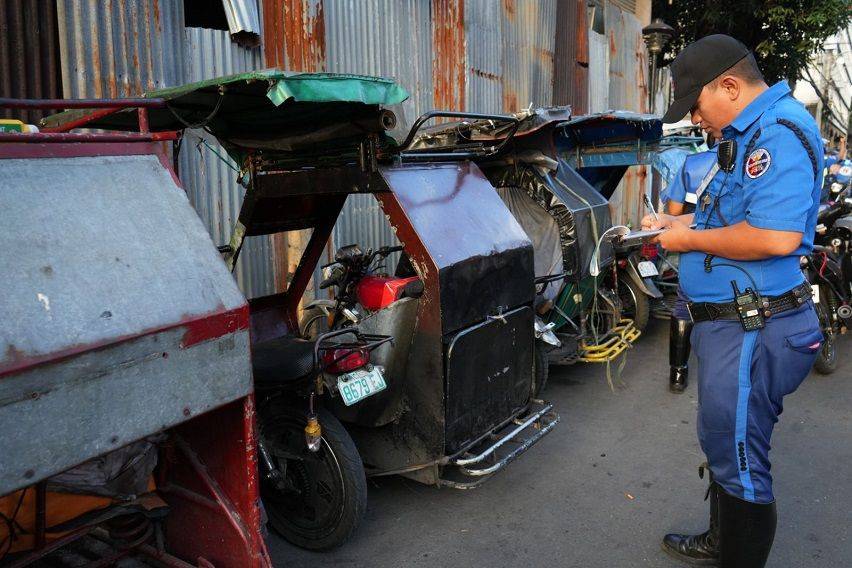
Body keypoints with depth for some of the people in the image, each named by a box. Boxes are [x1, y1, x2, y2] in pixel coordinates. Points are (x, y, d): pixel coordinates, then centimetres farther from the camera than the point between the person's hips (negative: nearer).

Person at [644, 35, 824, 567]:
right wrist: (675, 222, 13)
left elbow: (777, 235, -32)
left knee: (739, 460, 1)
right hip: (731, 323, 11)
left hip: (752, 333, -11)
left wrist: (691, 239, -18)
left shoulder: (780, 131, -20)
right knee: (723, 445, 25)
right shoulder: (747, 133, 15)